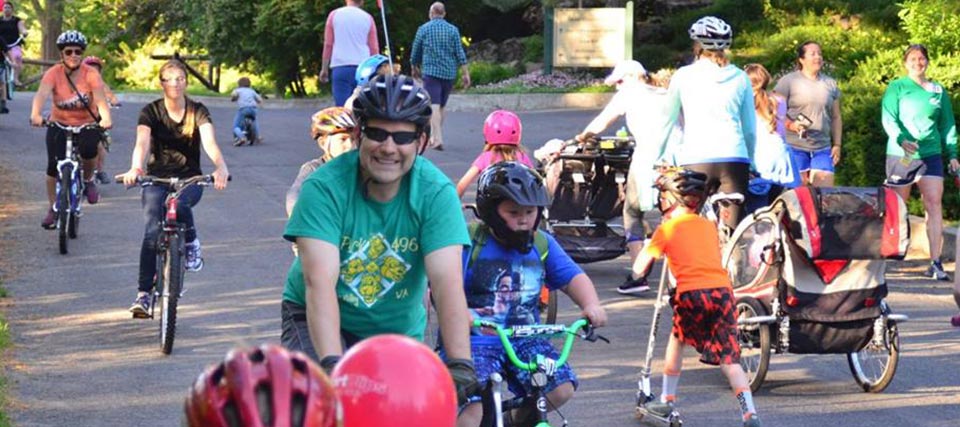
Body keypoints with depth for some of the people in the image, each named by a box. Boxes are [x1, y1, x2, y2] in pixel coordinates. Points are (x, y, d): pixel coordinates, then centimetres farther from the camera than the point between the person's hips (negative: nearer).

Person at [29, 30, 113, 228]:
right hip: (59, 124, 1)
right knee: (54, 165, -12)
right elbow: (42, 94, -30)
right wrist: (35, 115, -50)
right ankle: (53, 208, 6)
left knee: (88, 149, -30)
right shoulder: (53, 73, -13)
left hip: (88, 124, -1)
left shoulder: (91, 74, -14)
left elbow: (100, 99, -27)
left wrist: (106, 118, -48)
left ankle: (88, 180, 3)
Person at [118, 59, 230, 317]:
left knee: (179, 204, -35)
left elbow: (209, 141, -20)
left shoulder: (198, 111, -3)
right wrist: (136, 168, -43)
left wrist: (221, 167, -41)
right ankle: (143, 294, -15)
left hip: (189, 179, 0)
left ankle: (192, 244, -6)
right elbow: (142, 142, -21)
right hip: (157, 178, 0)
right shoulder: (151, 112, -4)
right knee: (152, 231, -18)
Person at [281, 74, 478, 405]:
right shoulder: (325, 187, -24)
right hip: (319, 321, -2)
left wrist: (459, 364, -42)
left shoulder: (436, 193, -18)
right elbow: (319, 281, -34)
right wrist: (331, 364, -48)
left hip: (399, 330, 2)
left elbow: (447, 283, -27)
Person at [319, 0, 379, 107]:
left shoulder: (334, 15, 4)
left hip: (340, 67, -1)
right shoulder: (368, 18, 7)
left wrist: (324, 69, 8)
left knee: (342, 106, -6)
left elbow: (328, 45, 3)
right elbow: (374, 48, 8)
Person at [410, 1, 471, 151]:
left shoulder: (423, 29, 1)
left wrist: (415, 68, 26)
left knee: (434, 105, -11)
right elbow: (460, 54, 0)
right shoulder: (453, 30, 5)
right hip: (449, 73, 3)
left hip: (431, 71, -3)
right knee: (441, 106, 16)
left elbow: (415, 53, 8)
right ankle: (434, 136, 25)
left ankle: (438, 139, -25)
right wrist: (465, 74, 2)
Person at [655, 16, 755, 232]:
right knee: (733, 227, 2)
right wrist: (750, 162, 25)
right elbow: (750, 129, 13)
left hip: (696, 159, -1)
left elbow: (666, 122, 13)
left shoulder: (684, 76, 7)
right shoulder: (740, 78, 11)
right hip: (734, 157, 2)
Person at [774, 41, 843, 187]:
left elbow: (836, 117, 19)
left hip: (822, 148, 4)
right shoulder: (788, 81, 2)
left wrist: (837, 144, 10)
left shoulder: (830, 84, 16)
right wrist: (790, 124, -21)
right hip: (795, 147, -4)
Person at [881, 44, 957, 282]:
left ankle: (935, 263, -13)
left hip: (930, 155, 2)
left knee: (934, 205, -9)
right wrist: (901, 140, -26)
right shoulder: (896, 88, 2)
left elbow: (947, 125, 16)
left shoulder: (938, 91, 12)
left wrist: (952, 155, 8)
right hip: (900, 155, -2)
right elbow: (888, 119, -8)